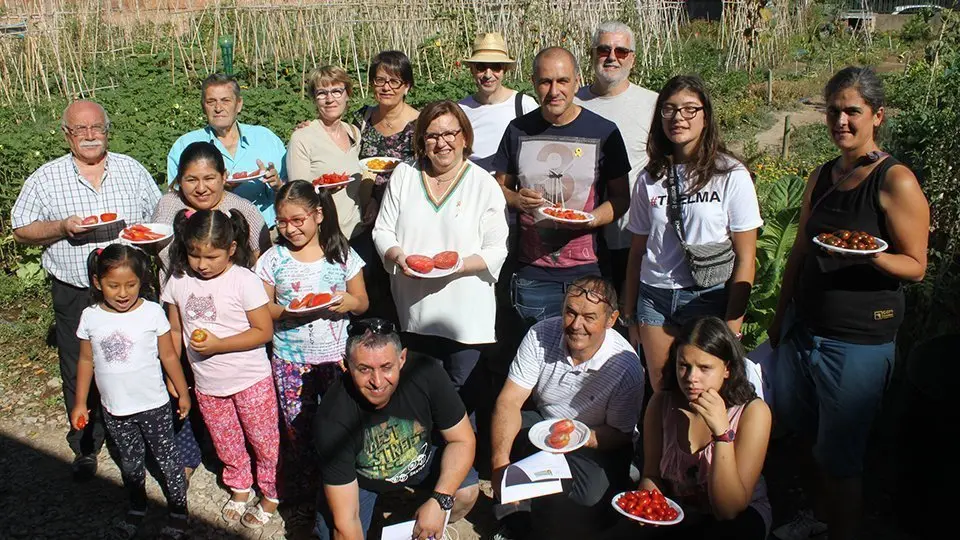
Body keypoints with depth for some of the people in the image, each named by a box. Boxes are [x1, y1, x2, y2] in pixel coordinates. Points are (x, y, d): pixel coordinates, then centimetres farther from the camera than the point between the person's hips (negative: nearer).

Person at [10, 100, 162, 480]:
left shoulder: (132, 170, 4)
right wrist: (62, 227, -16)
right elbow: (21, 231, 1)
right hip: (74, 295, -1)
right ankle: (85, 446, 28)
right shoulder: (46, 178, -1)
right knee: (80, 375, 10)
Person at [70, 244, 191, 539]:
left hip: (153, 406, -3)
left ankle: (178, 511, 27)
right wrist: (80, 403, 9)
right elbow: (86, 361, 5)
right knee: (130, 463, 20)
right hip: (114, 410, 3)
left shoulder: (152, 312, -14)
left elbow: (168, 356, -5)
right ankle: (137, 508, 41)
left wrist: (183, 393, 1)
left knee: (166, 459, 10)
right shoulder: (91, 317, -6)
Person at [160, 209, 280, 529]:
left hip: (251, 381, -4)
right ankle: (239, 488, 42)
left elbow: (264, 331, -17)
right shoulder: (178, 282, -4)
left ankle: (270, 495, 28)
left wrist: (218, 344, -25)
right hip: (207, 385, 4)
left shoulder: (244, 281, -18)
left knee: (263, 441, 9)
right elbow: (175, 331, 7)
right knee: (226, 445, 20)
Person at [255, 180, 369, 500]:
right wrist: (287, 310, -18)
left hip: (335, 355, 0)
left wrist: (350, 302, -17)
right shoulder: (273, 259, 0)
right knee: (296, 427, 9)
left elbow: (363, 303, 5)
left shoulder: (342, 254, -1)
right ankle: (299, 484, 28)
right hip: (290, 358, 1)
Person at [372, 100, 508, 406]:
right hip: (414, 311, 3)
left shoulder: (484, 184, -3)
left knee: (462, 392, 7)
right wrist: (398, 257, -13)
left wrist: (458, 265, -22)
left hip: (466, 314, -2)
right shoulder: (404, 176, 6)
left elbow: (497, 251, -5)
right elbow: (383, 231, 7)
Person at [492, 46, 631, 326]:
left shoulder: (604, 132, -1)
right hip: (532, 273, 1)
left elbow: (621, 197, 4)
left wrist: (591, 219, -15)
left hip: (587, 271, -1)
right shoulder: (519, 130, 5)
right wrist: (516, 199, -10)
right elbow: (500, 187, 13)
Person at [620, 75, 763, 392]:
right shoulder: (650, 179, 7)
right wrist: (629, 315, 10)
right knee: (661, 393, 7)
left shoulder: (731, 176, -4)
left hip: (709, 298, -3)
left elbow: (745, 259, -5)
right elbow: (637, 250, 11)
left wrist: (731, 327, -10)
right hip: (654, 297, 3)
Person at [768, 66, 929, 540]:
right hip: (801, 331, 7)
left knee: (839, 459, 4)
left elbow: (915, 266, -10)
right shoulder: (821, 177, 9)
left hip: (858, 343, -6)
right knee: (801, 436, 19)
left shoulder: (896, 181, -11)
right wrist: (780, 318, 18)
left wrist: (869, 254, -30)